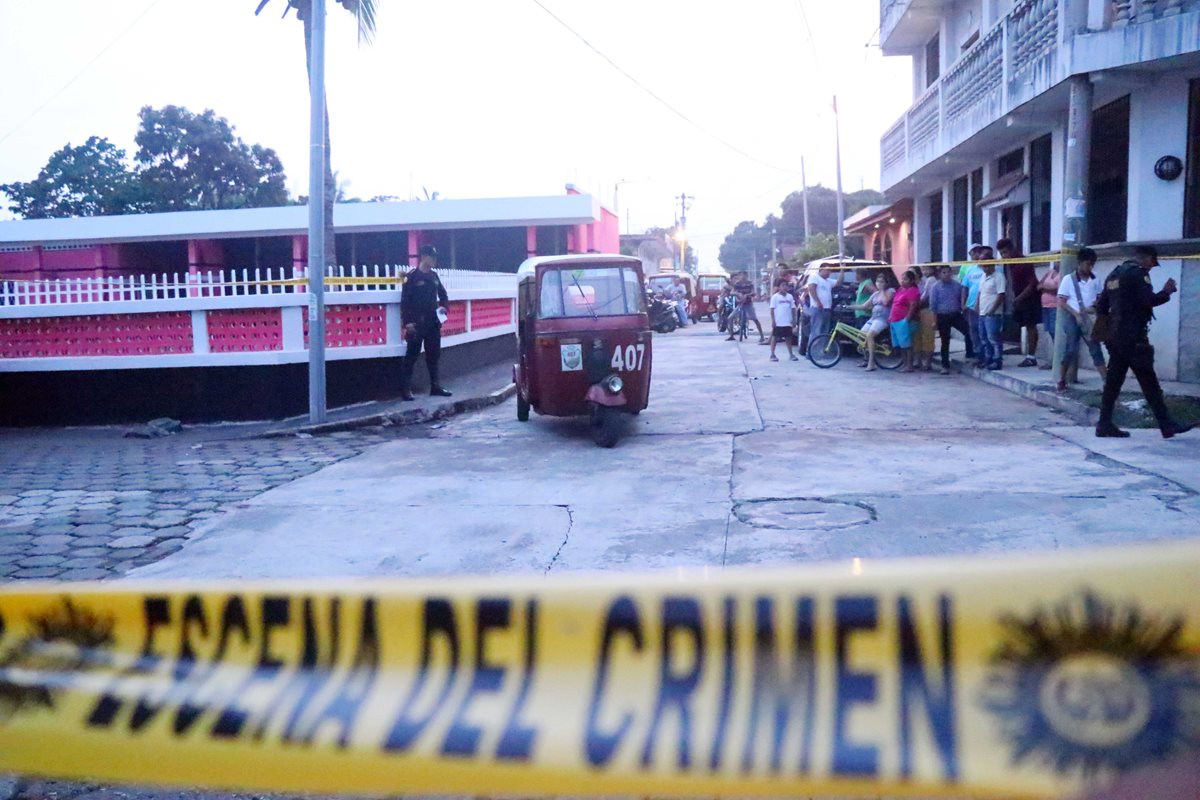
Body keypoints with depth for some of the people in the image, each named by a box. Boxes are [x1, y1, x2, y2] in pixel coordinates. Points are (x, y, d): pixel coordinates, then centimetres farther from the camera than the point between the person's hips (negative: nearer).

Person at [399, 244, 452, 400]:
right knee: (411, 356, -4)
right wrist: (407, 321, -17)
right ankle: (406, 389, -1)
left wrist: (443, 306, 4)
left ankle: (435, 386, 20)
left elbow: (443, 295, 24)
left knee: (434, 355, 11)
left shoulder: (434, 276, 12)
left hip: (433, 322, 6)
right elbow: (405, 300, -11)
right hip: (416, 323, -6)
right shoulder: (412, 276, -7)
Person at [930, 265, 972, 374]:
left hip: (956, 315, 3)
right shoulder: (936, 287, -4)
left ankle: (970, 355, 6)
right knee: (945, 342, 5)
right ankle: (945, 366, 13)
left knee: (969, 333, -13)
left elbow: (961, 299, 13)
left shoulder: (957, 285, 5)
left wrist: (963, 311, 8)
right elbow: (933, 305, -6)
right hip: (943, 317, -2)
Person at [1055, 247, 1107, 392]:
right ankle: (1061, 381, 10)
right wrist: (1076, 314, -14)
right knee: (1070, 350, -2)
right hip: (1072, 318, -3)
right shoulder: (1068, 279, -4)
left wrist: (1094, 307, -10)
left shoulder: (1095, 280, 6)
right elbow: (1061, 302, -5)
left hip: (1089, 319, 3)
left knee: (1096, 349, -1)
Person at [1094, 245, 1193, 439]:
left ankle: (1105, 424, 6)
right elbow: (1149, 300, -18)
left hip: (1115, 336, 8)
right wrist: (1166, 292, -2)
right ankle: (1166, 425, 2)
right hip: (1133, 337, -8)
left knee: (1113, 381, 7)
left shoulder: (1115, 274, 17)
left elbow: (1101, 306, 17)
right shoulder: (1138, 272, -9)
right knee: (1149, 383, -3)